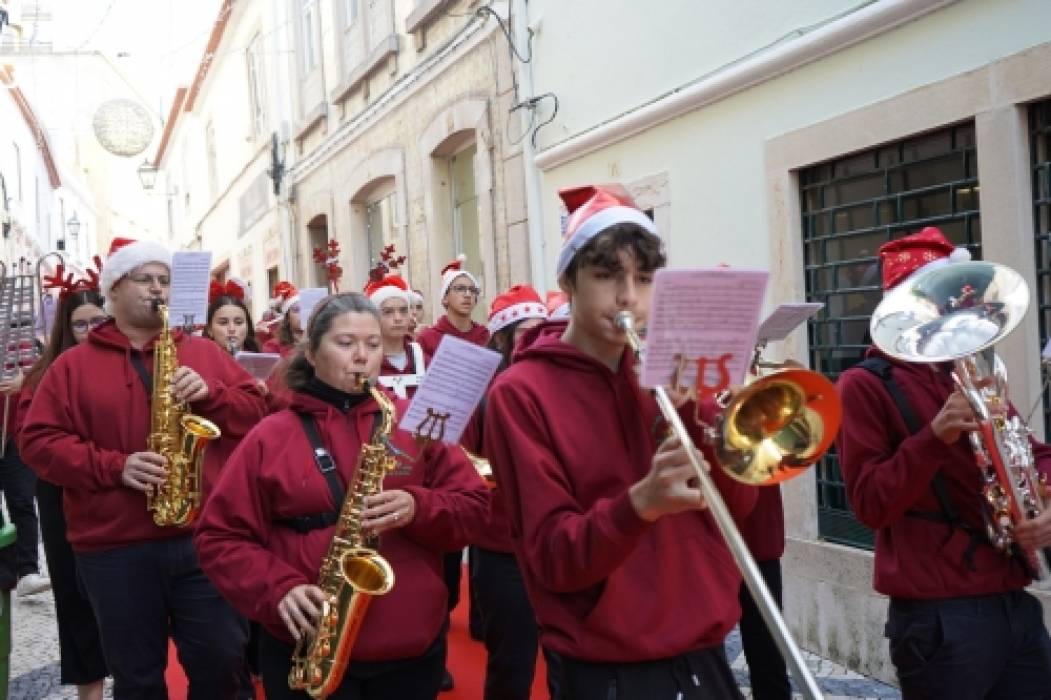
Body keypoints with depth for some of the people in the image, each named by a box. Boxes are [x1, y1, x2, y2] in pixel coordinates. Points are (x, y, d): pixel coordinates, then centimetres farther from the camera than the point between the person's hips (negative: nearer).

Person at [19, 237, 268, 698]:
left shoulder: (205, 353, 11)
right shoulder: (72, 365, 5)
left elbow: (255, 412, 7)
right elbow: (38, 441, -2)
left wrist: (210, 394, -13)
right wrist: (113, 467, -15)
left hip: (205, 538, 1)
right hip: (113, 547, 0)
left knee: (222, 662, 6)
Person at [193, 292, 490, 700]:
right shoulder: (270, 437, 1)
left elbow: (474, 507, 1)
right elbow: (219, 537, 1)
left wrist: (418, 507, -18)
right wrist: (278, 590, -14)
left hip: (413, 647, 2)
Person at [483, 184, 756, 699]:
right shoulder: (521, 393, -10)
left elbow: (738, 503, -1)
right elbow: (554, 558, -15)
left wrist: (691, 407, -14)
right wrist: (639, 504, -31)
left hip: (703, 654, 5)